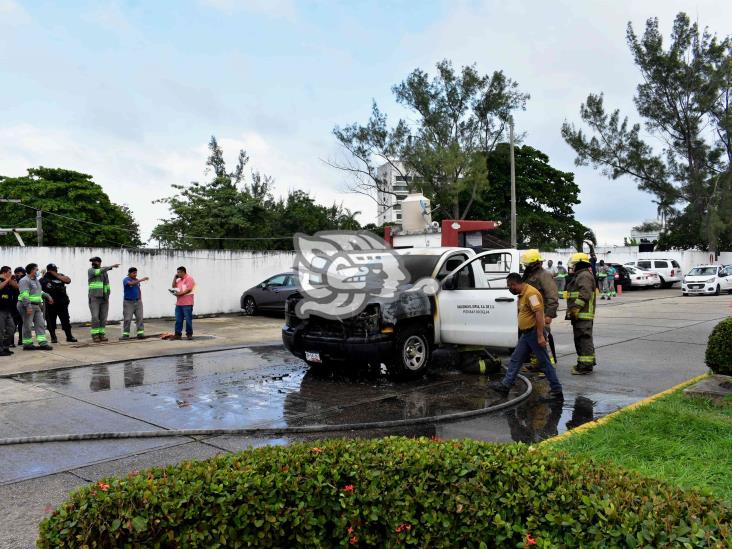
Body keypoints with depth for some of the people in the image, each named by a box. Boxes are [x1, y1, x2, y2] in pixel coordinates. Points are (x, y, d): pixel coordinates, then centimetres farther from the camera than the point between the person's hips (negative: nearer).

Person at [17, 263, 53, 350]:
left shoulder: (36, 280, 16)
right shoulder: (25, 281, -13)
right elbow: (24, 295, -23)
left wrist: (47, 296, 25)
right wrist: (28, 306, -29)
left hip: (37, 306, 9)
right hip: (28, 306, -9)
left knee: (40, 324, 3)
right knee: (27, 326, -1)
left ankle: (43, 343, 2)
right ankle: (27, 344, 9)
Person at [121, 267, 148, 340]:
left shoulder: (137, 280, 12)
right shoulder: (126, 280, -8)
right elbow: (131, 283, -30)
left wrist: (140, 298, 13)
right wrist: (141, 280, -38)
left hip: (138, 302, 5)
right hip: (128, 302, -5)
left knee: (140, 318, -2)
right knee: (127, 319, -4)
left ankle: (140, 333, -1)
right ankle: (125, 334, 1)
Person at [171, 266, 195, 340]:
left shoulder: (189, 278, -6)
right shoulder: (179, 280, 22)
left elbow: (189, 289, -16)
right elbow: (174, 286, 23)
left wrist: (180, 293, -20)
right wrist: (175, 277, 13)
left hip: (187, 304, -8)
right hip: (178, 303, 8)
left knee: (188, 319, -2)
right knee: (178, 320, 6)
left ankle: (189, 334, 4)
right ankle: (178, 334, 10)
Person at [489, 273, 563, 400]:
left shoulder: (531, 293, -18)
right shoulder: (522, 294, 13)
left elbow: (539, 313, -25)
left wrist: (540, 336, -28)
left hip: (535, 333, -10)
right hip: (526, 334, 10)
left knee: (544, 363, -2)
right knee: (515, 359, 12)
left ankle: (557, 391, 7)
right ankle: (505, 385, 18)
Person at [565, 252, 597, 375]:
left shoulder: (584, 275, -12)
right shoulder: (579, 276, 23)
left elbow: (585, 294, -24)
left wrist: (576, 309, -25)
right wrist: (573, 310, 21)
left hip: (583, 315, -11)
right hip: (579, 315, 11)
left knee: (584, 338, -10)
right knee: (580, 339, 17)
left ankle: (585, 365, -10)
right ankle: (589, 362, 26)